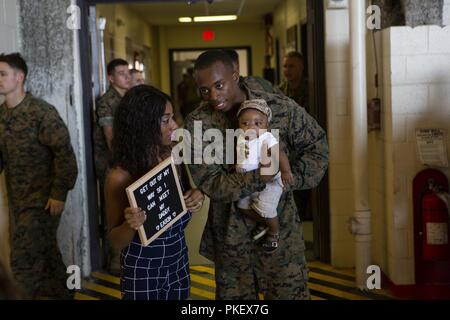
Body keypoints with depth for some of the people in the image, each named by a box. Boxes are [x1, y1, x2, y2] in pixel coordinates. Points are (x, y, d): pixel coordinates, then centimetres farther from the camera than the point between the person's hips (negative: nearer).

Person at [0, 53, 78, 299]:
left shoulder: (42, 112, -16)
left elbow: (65, 153, -17)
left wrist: (59, 194, -18)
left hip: (42, 200, -7)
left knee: (23, 262, -9)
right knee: (45, 253, 17)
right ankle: (61, 295, 31)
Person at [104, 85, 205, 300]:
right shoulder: (121, 177, -21)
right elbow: (115, 241, -12)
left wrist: (196, 198, -11)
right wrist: (129, 225, -32)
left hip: (179, 264, 5)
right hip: (142, 272, -5)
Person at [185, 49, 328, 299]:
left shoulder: (281, 108, -10)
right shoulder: (198, 122, -10)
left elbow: (316, 146, 1)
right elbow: (209, 182, -17)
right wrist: (260, 178, -27)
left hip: (280, 227, 0)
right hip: (230, 231, 1)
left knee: (290, 292, 8)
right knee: (232, 294, 16)